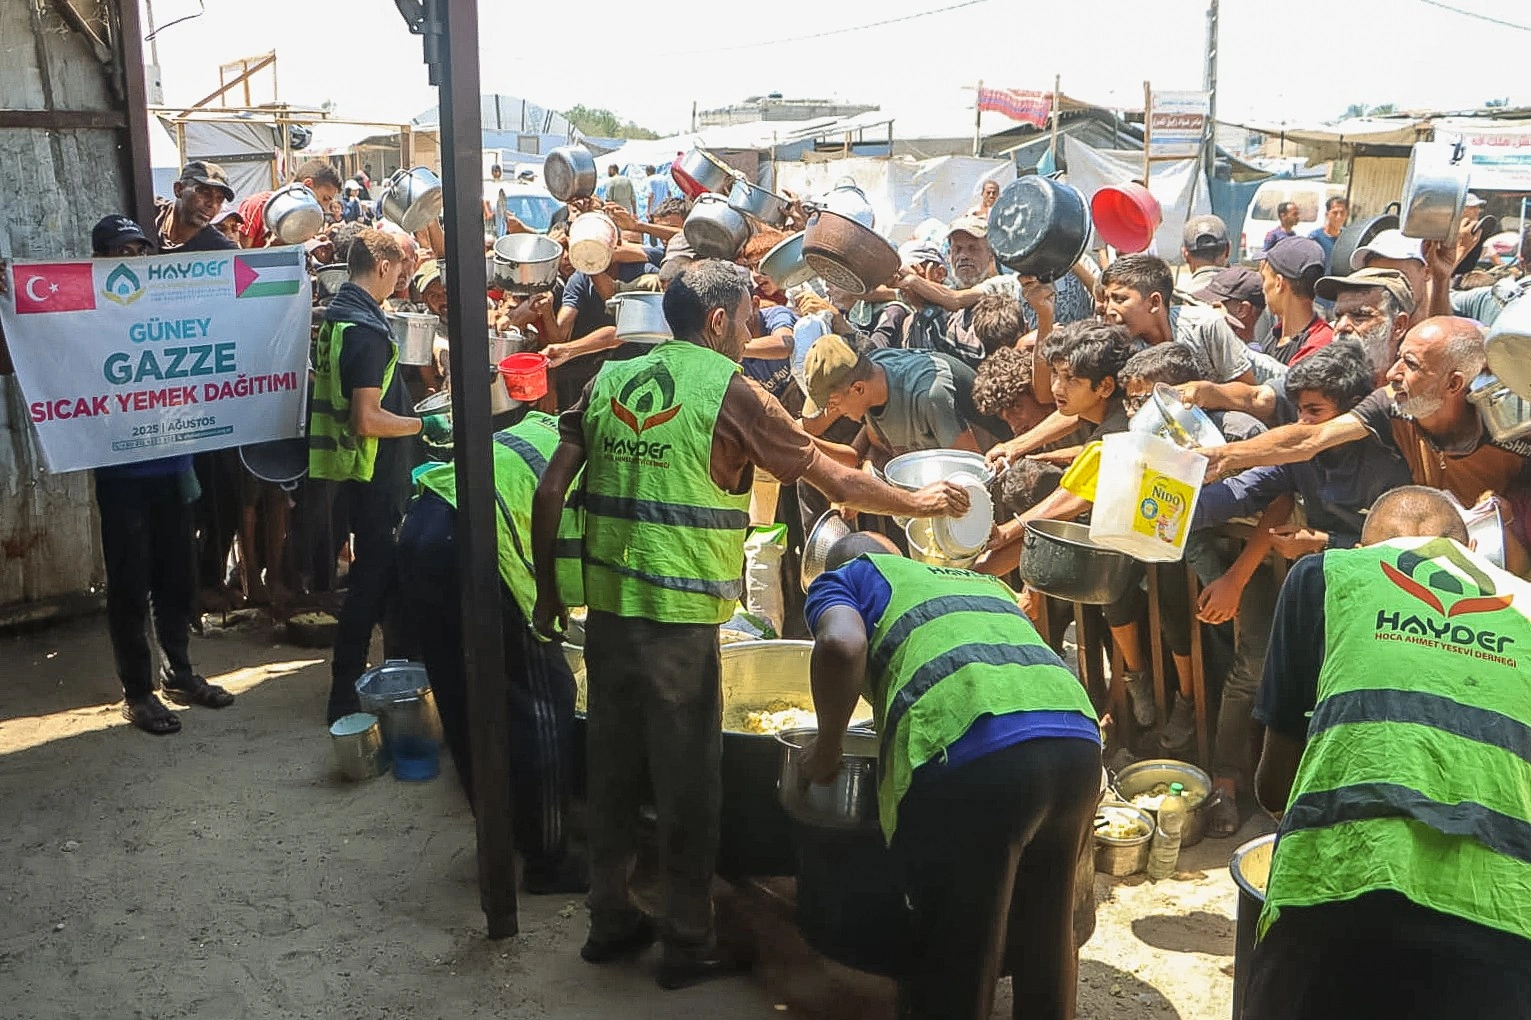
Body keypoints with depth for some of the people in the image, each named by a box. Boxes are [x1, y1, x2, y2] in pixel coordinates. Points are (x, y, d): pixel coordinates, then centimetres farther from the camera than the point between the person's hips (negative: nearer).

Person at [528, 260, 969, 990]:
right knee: (686, 779, 7)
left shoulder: (609, 380, 8)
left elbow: (549, 494, 5)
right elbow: (838, 483, -3)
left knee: (613, 766, 17)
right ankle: (688, 945, 18)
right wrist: (920, 503, 12)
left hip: (605, 604, 6)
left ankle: (610, 920, 30)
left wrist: (549, 594, 14)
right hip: (678, 618, -5)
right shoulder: (729, 392, -7)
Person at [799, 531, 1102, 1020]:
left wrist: (827, 748, 11)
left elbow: (842, 645, -2)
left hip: (974, 755, -6)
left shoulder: (841, 579, 20)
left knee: (954, 970, 9)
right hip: (1078, 741, 6)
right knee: (1047, 945, 25)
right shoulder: (982, 580, 37)